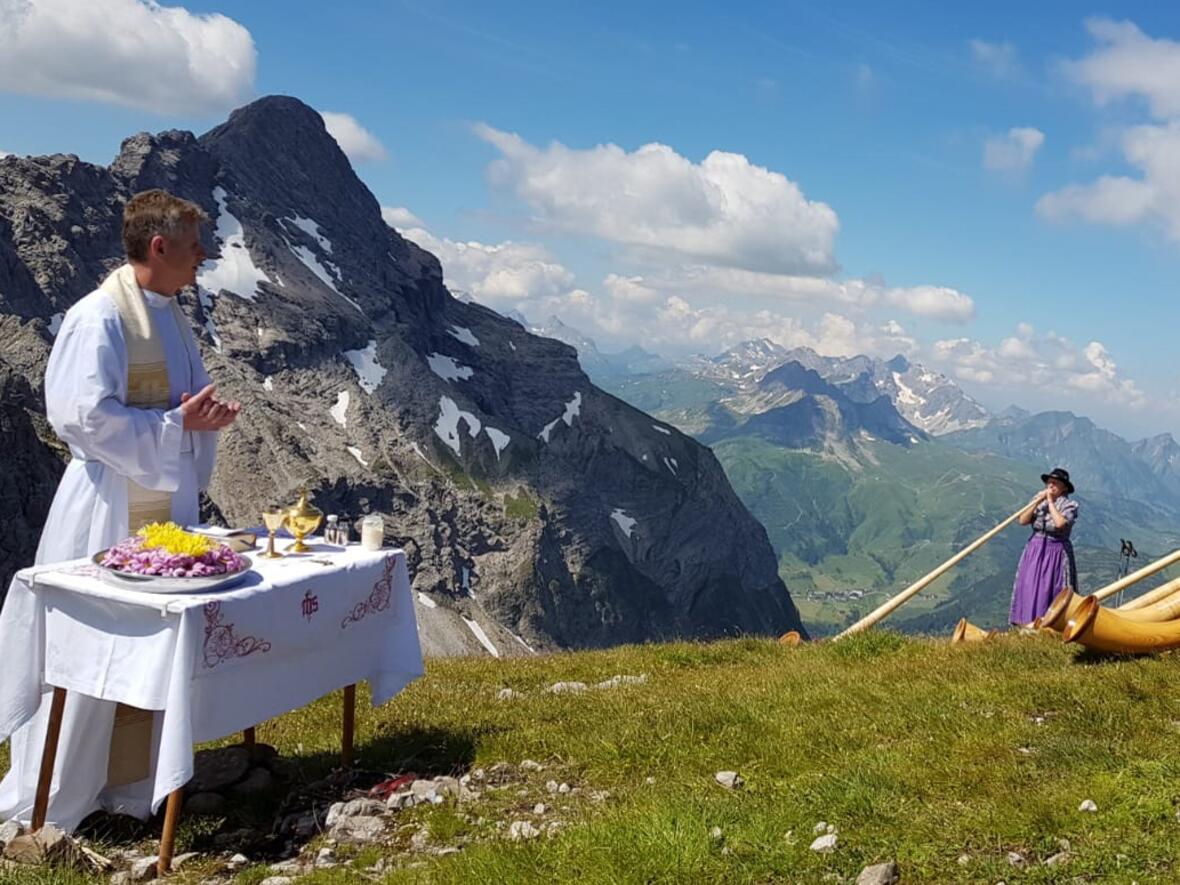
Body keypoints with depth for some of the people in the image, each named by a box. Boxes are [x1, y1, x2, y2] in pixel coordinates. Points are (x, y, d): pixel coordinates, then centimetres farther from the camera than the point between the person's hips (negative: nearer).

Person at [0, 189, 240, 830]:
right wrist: (176, 424, -20)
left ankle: (135, 784, 30)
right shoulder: (99, 317, -16)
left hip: (168, 503, 8)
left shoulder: (170, 316, 11)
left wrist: (208, 417, -1)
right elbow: (84, 415, -23)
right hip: (110, 511, -8)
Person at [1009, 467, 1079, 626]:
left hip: (1057, 552, -4)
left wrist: (1050, 502, -13)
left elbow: (1060, 523, -24)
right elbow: (1022, 520, -1)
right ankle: (1028, 624, 7)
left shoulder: (1070, 505, -5)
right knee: (1030, 588, 2)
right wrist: (1038, 501, -7)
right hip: (1034, 551, 4)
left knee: (1050, 589, -4)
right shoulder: (1037, 500, 9)